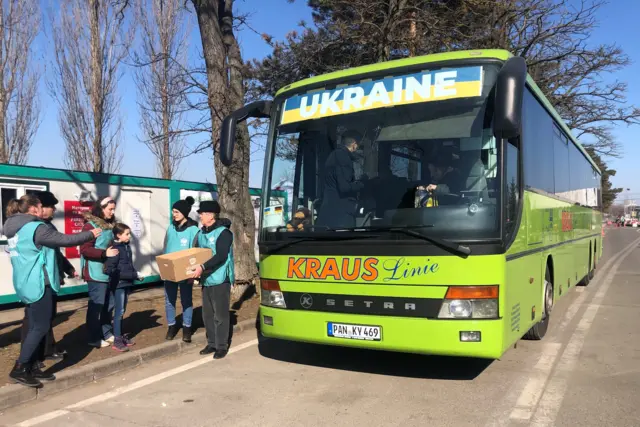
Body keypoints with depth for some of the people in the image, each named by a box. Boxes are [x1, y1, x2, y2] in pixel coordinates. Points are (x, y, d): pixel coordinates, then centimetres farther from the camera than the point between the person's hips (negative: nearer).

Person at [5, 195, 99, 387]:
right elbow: (65, 240, -17)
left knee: (35, 326, 13)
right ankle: (19, 368, -4)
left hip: (26, 284, 10)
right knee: (41, 327, -4)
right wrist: (90, 235, -4)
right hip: (37, 284, -10)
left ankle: (32, 367, 17)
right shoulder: (36, 228, -17)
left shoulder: (15, 228, 13)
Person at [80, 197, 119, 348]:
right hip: (96, 273, -8)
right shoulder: (90, 225, -11)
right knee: (96, 306, 0)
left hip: (109, 272, 8)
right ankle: (95, 339, 10)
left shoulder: (109, 225, 12)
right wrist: (104, 253, -25)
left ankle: (107, 333, 27)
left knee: (109, 304, 15)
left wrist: (115, 250, 10)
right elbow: (85, 249, -17)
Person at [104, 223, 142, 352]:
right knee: (119, 311, -3)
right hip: (118, 284, -8)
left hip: (126, 283, 8)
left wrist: (136, 274, -1)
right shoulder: (115, 249, -17)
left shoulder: (127, 246, 8)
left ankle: (121, 336, 26)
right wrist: (134, 275, -21)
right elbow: (109, 269, -22)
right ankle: (117, 341, 4)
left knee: (122, 311, 15)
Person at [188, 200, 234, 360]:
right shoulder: (201, 233, 11)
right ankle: (211, 344, 25)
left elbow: (220, 257, -23)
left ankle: (222, 346, 9)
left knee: (220, 315, -1)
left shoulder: (223, 232, -14)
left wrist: (203, 267, -31)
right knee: (207, 314, 13)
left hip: (220, 280, -8)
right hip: (206, 280, 8)